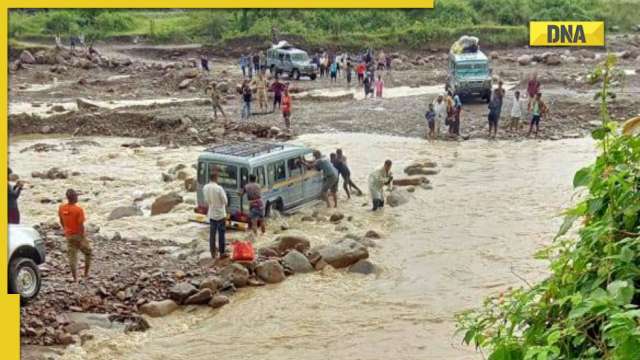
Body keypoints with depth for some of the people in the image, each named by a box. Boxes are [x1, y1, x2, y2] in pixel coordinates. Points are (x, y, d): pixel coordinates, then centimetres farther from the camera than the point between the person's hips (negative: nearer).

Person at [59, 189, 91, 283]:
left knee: (72, 256, 11)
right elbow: (81, 225, -22)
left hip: (69, 235, 5)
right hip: (78, 235, -5)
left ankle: (75, 278, 13)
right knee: (88, 253, 15)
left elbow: (61, 221, 9)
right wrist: (82, 236, -13)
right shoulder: (78, 210, -22)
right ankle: (86, 274, 15)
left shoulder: (61, 208, -4)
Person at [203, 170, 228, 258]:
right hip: (220, 214, -5)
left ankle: (213, 252, 17)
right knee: (221, 234, 5)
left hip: (211, 214, 5)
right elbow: (225, 201, -16)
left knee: (212, 233, 11)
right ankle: (222, 252, 11)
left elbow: (206, 200, 7)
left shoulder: (205, 188, -5)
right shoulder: (219, 188, -22)